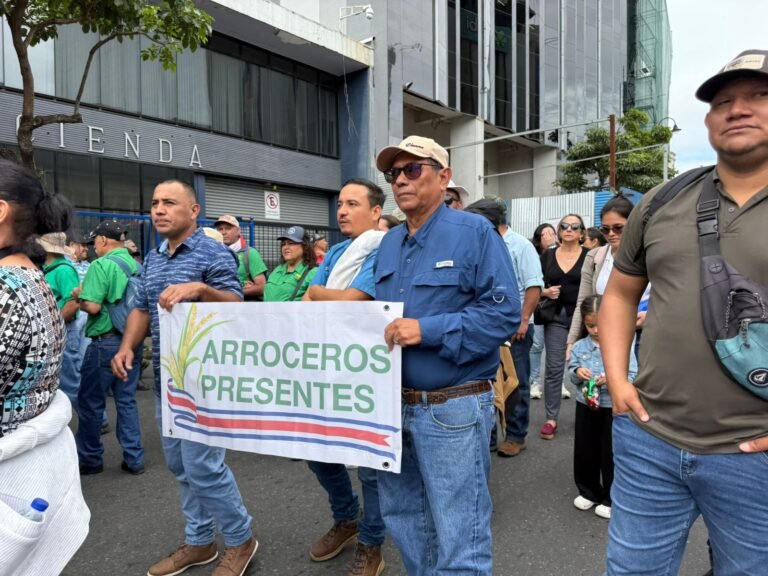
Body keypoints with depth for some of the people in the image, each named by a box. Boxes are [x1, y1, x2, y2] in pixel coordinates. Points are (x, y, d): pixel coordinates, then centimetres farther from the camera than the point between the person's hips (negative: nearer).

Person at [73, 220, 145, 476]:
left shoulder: (101, 265, -13)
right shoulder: (136, 265, 7)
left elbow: (92, 306, -20)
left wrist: (79, 296, 0)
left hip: (106, 341, -6)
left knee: (91, 401, 10)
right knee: (127, 400, 13)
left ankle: (89, 458, 22)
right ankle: (134, 458, 16)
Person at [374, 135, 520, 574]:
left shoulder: (474, 232, -9)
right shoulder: (389, 244, 12)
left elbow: (504, 313, -17)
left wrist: (428, 331, -23)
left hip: (453, 409, -7)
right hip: (393, 404, 8)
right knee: (404, 521, 24)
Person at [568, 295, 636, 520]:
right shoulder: (579, 346, 0)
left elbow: (632, 375, -11)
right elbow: (571, 373, 4)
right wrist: (577, 372, -17)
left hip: (613, 407, -4)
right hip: (586, 404, 4)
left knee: (611, 454, 7)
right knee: (584, 451, 14)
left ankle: (612, 499, 25)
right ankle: (588, 491, 34)